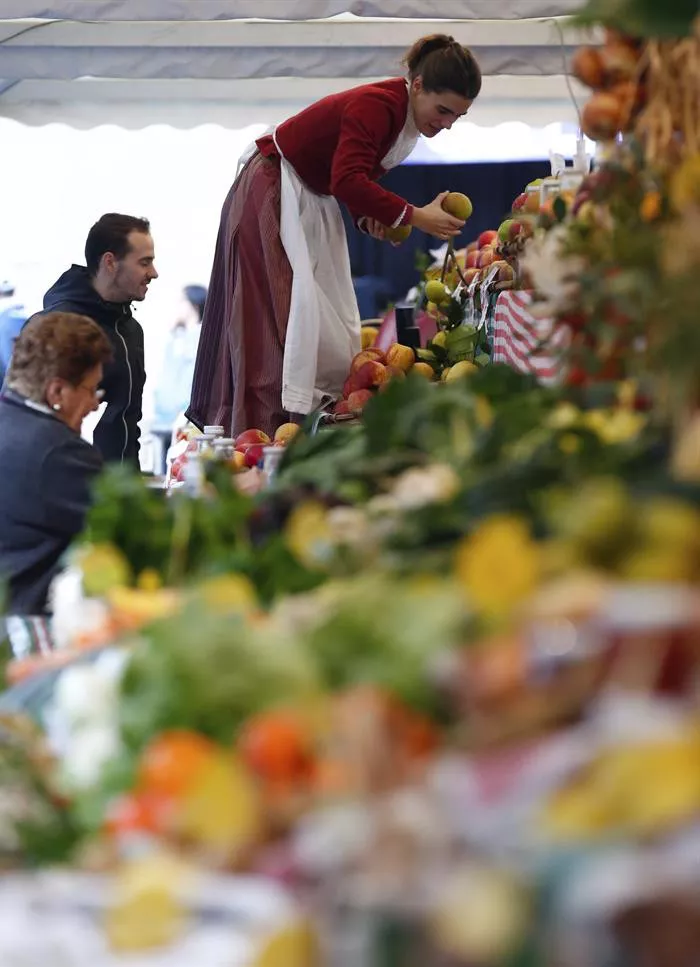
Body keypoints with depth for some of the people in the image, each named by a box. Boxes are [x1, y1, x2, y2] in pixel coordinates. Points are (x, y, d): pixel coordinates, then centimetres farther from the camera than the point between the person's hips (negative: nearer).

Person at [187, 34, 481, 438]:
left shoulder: (409, 115, 1)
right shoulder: (377, 105, -28)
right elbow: (348, 181, -38)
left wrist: (368, 216, -7)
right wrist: (414, 216, -35)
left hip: (314, 201, 10)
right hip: (274, 194, -10)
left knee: (331, 312, 6)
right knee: (284, 311, -14)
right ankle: (265, 431, -14)